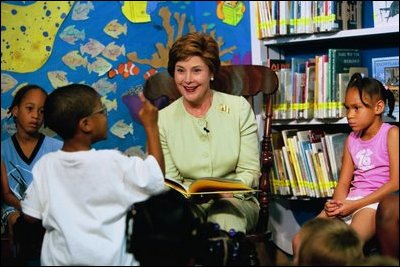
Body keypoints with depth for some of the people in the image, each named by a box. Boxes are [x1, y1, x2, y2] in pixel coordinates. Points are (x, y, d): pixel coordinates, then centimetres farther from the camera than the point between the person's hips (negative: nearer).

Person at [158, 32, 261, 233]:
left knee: (226, 222, -35)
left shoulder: (239, 108, 2)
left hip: (234, 199, 0)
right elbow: (169, 180, 4)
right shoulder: (164, 119, 4)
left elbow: (250, 172, 0)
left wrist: (225, 191, -21)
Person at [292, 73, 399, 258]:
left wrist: (356, 205, -15)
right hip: (350, 202, 7)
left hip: (376, 202, -7)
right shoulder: (352, 139, 17)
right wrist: (337, 204, -11)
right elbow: (343, 183, 13)